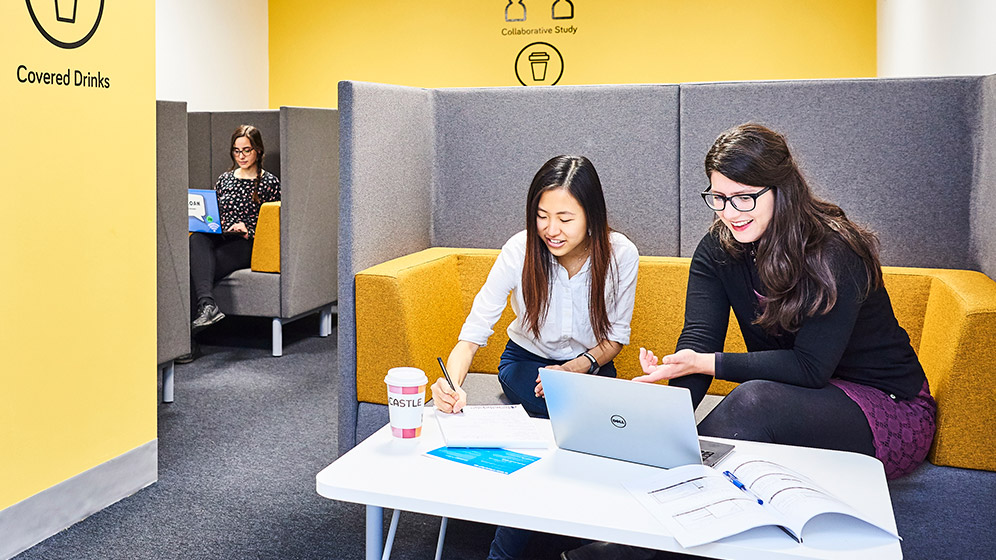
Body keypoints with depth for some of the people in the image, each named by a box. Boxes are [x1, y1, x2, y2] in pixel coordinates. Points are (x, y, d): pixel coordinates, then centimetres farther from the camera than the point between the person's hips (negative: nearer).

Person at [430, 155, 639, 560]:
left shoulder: (620, 254, -18)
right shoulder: (521, 250, -22)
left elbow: (616, 335, -5)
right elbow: (473, 333, -22)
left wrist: (577, 368, -24)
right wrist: (452, 382, -42)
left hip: (591, 363, 2)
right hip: (525, 361, -2)